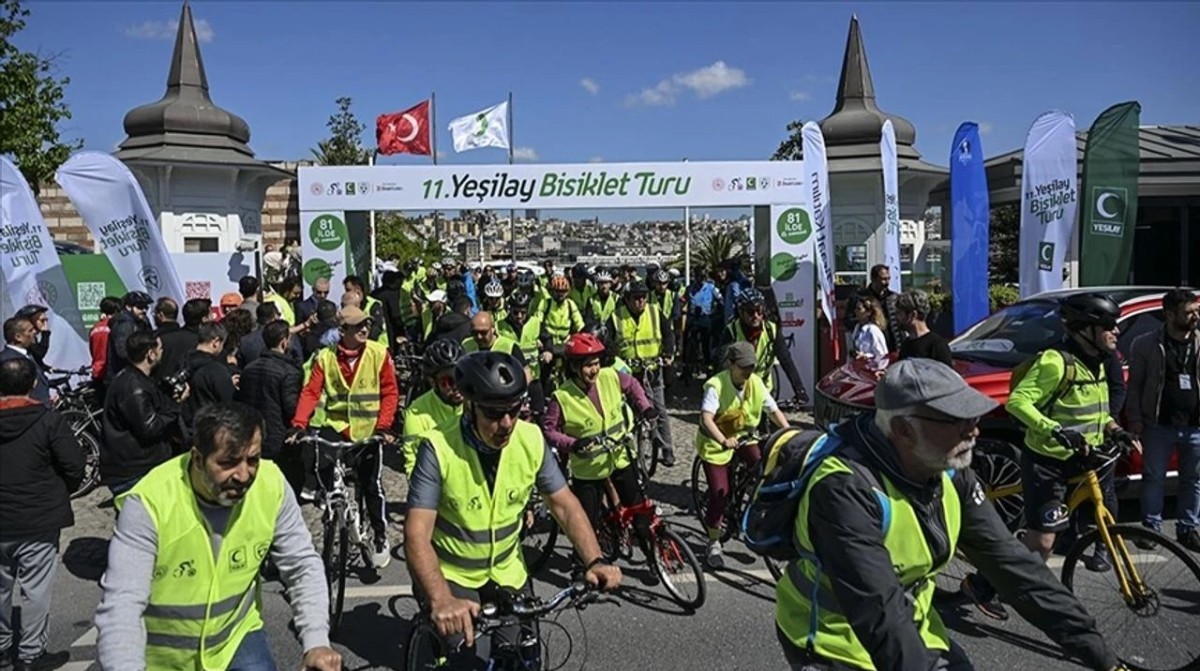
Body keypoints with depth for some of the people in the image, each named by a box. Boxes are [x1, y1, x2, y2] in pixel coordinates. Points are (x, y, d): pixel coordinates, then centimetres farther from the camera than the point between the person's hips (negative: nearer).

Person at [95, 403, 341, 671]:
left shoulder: (271, 485, -19)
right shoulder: (149, 502, -27)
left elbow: (304, 566, -10)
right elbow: (120, 608, -31)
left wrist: (316, 642, -22)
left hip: (235, 636, 2)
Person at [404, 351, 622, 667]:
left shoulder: (531, 440, -15)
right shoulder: (439, 449, -26)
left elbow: (565, 505, -8)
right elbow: (417, 535, -30)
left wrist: (595, 562, -22)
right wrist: (442, 600, -46)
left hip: (507, 572, 4)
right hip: (450, 576, -3)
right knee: (469, 661, -17)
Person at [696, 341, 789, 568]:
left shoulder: (756, 383, -10)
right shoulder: (716, 385, -25)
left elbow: (774, 411, -6)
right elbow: (707, 418, -36)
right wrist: (724, 441, -51)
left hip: (743, 437, 5)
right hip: (716, 442, -5)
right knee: (720, 493, -9)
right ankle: (714, 544, 9)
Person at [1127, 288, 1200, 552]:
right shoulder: (1145, 345, -3)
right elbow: (1134, 385, -1)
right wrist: (1134, 418, -5)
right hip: (1159, 425, -2)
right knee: (1153, 478, 5)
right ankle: (1152, 527, 16)